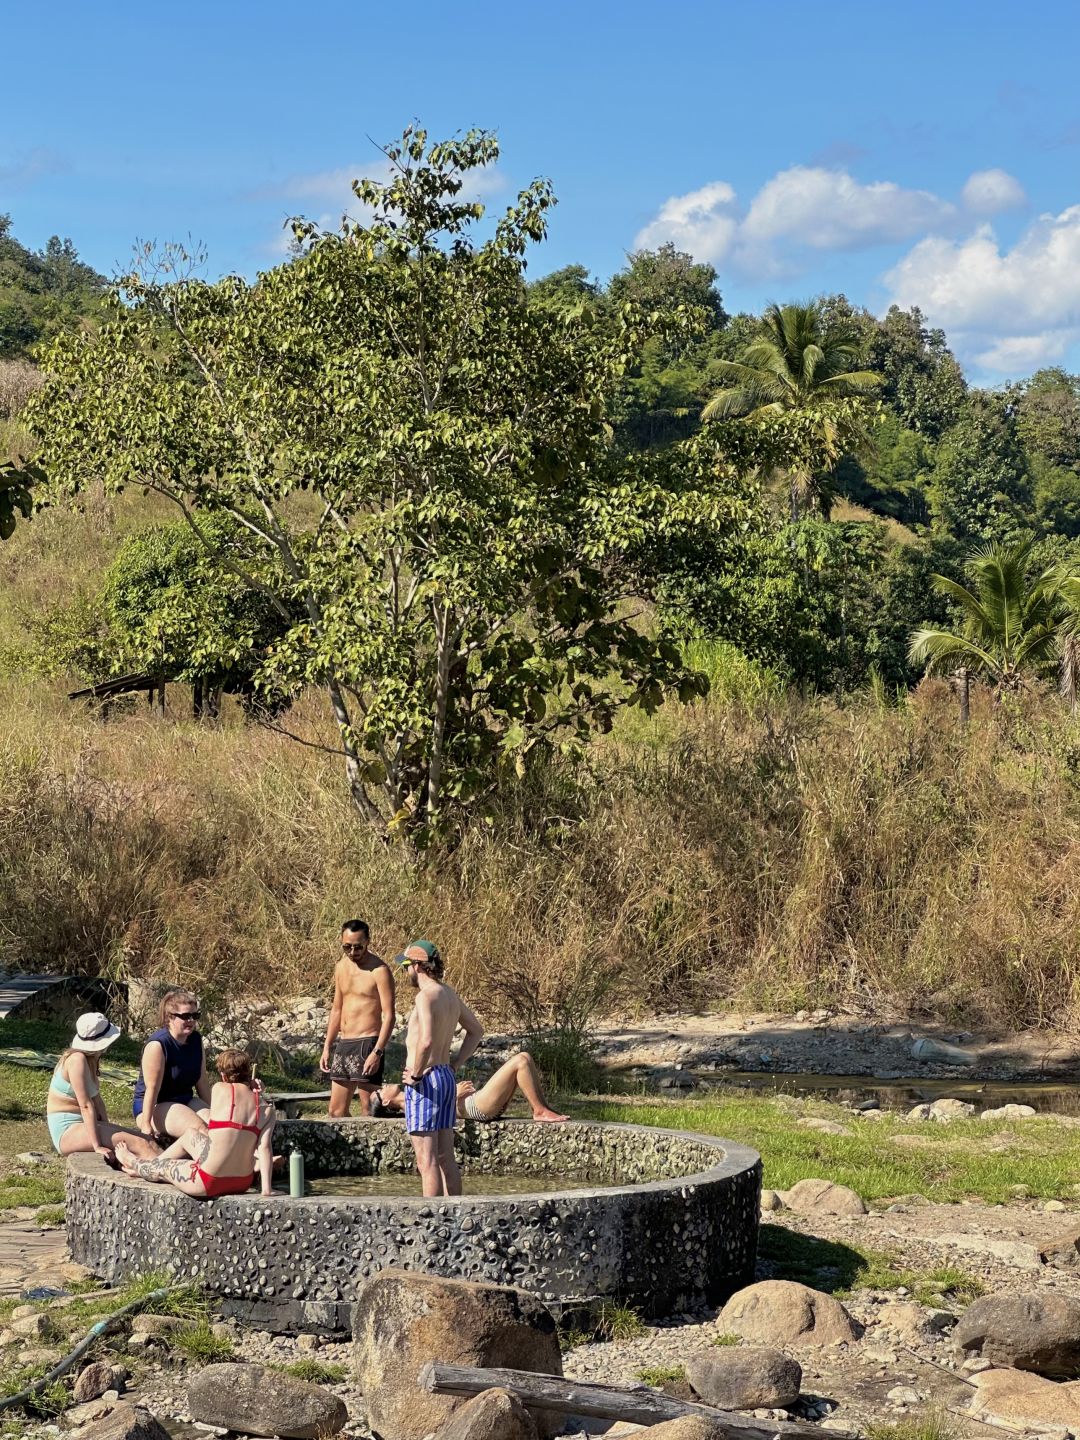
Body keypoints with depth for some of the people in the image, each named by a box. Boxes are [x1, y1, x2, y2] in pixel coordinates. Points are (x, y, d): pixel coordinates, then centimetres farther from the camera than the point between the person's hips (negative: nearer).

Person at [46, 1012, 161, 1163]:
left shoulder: (93, 1059, 11)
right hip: (67, 1131, -9)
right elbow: (86, 1105, -22)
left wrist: (108, 1130, 0)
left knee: (146, 1140, -8)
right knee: (137, 1143, -24)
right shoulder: (77, 1060, -18)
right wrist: (98, 1146, -25)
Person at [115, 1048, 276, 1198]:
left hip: (209, 1184, -5)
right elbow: (264, 1147, -12)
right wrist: (266, 1189, -15)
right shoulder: (267, 1107, -2)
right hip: (243, 1183, 5)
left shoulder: (220, 1089, -8)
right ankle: (143, 1168, 54)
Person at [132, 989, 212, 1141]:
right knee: (199, 1128, -30)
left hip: (185, 1100, 7)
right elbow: (152, 1088, -22)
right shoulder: (157, 1044, -20)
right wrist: (146, 1125, -22)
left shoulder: (195, 1040, 4)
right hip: (155, 1106, -7)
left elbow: (202, 1082, 11)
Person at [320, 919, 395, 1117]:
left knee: (368, 1111, -7)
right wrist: (327, 1047, 17)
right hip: (342, 1044, 8)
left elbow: (389, 1015, -15)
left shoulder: (379, 970, -11)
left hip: (366, 1044, -8)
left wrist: (377, 1053, -23)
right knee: (336, 1111, 8)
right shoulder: (341, 967, 13)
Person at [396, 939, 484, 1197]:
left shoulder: (426, 996, -16)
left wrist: (415, 1074, -17)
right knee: (446, 1158, 12)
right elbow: (476, 1031, 24)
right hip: (446, 1078, 9)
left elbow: (426, 1040, -29)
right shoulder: (450, 994, 12)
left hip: (425, 1080, -9)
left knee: (427, 1161, -7)